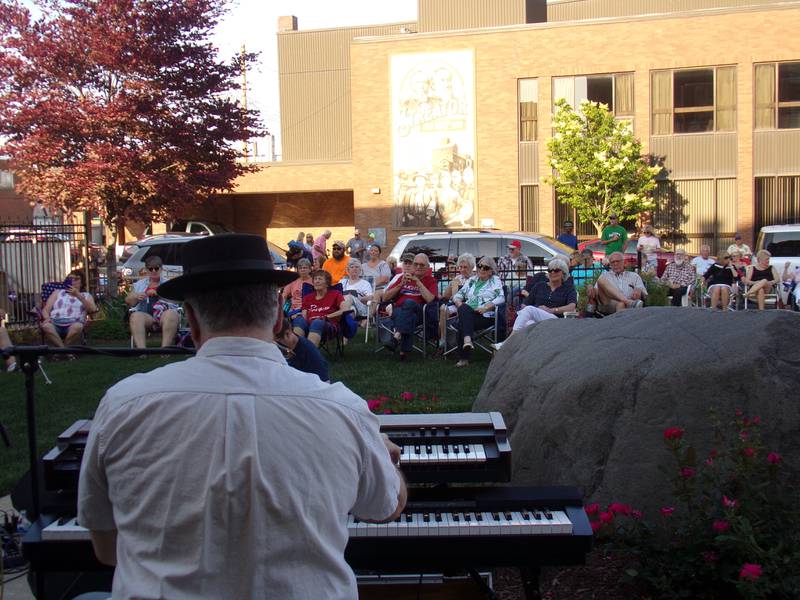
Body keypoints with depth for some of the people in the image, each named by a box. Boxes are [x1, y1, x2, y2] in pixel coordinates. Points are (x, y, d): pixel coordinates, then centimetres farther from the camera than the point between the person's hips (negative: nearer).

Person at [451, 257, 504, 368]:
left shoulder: (495, 280, 13)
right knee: (463, 309, -34)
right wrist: (459, 302, -4)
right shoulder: (471, 280, 26)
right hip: (467, 313, 4)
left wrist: (486, 307, -16)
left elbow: (501, 298, -2)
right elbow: (459, 294, 21)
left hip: (486, 315, -4)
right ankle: (467, 340, -45)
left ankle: (463, 358, -33)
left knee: (462, 324, -32)